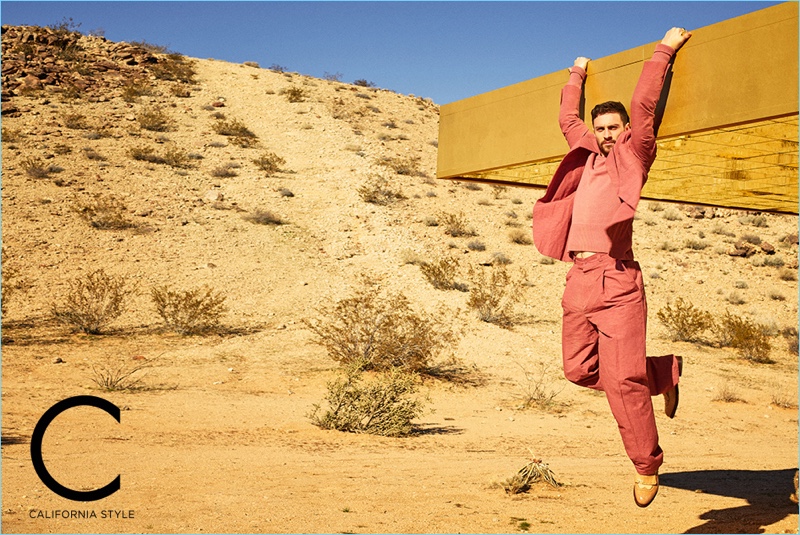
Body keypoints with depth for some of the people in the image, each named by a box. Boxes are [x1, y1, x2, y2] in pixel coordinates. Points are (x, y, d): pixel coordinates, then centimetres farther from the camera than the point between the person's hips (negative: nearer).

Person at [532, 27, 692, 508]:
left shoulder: (633, 155, 8)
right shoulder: (589, 156, 22)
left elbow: (645, 104, 3)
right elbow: (568, 119, 36)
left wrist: (666, 49, 9)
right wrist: (578, 76, 45)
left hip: (616, 278, -6)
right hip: (579, 278, 7)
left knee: (621, 378, -8)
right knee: (580, 369, 6)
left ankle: (647, 465, 7)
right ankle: (664, 374, 26)